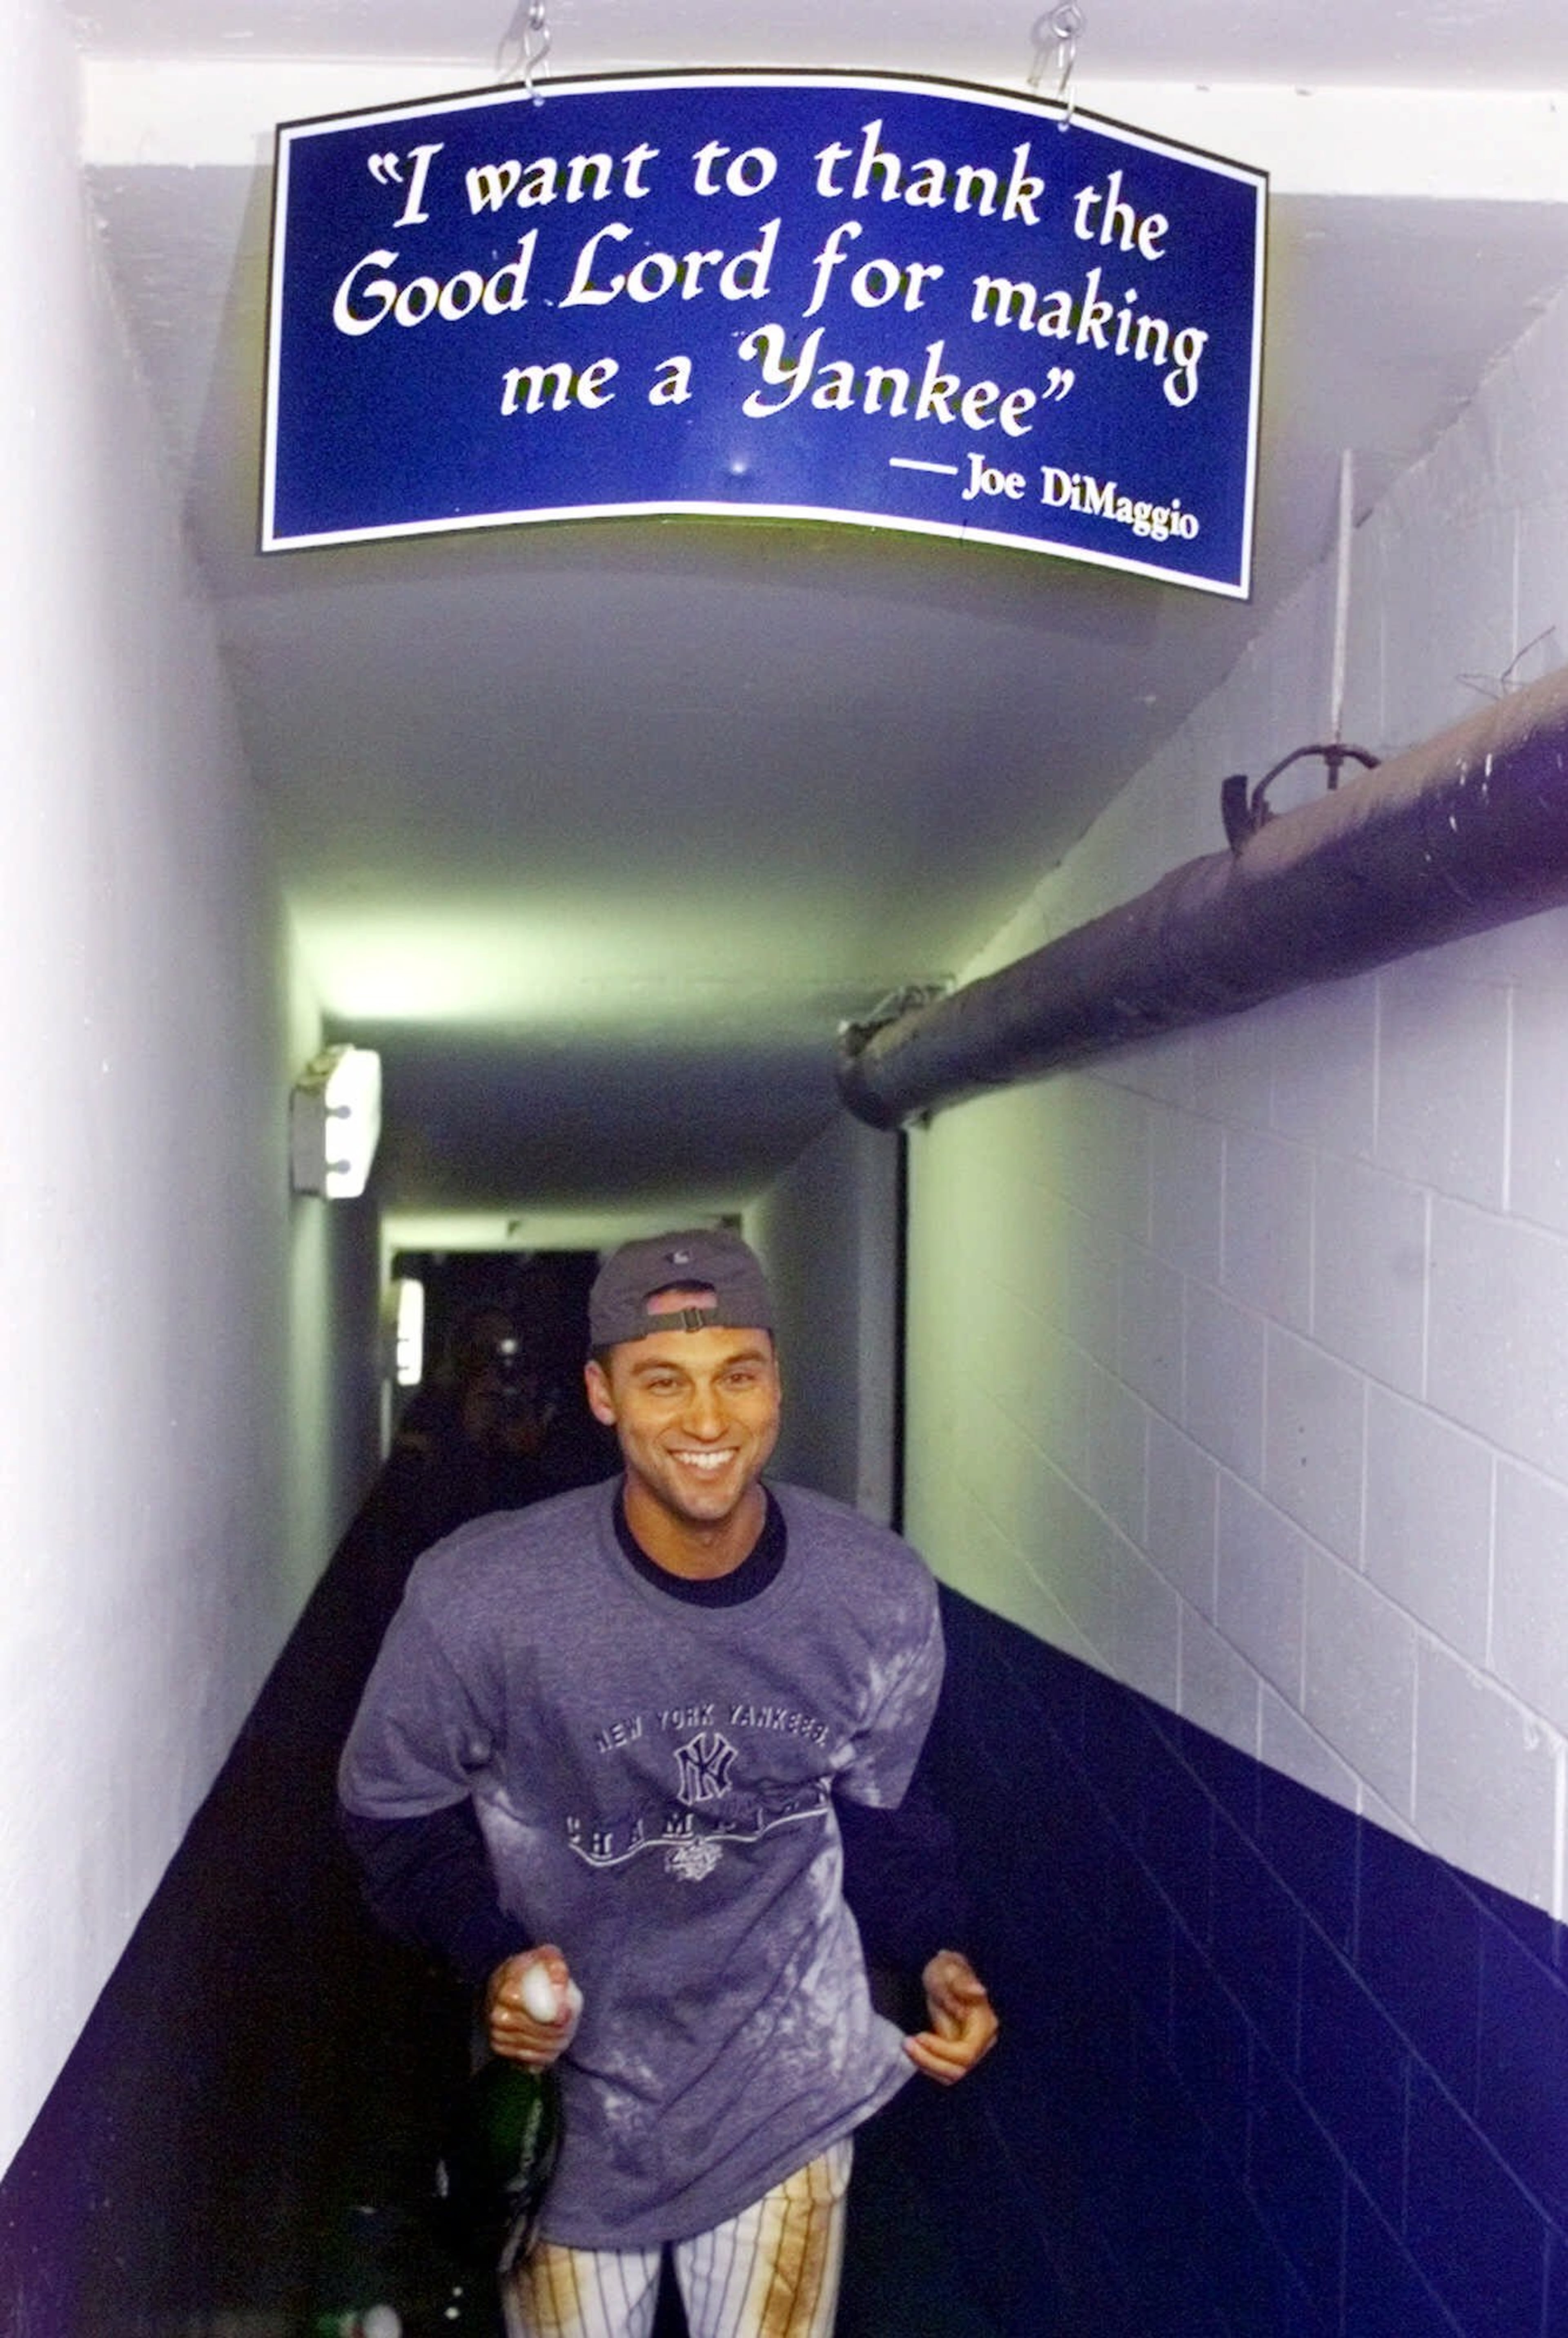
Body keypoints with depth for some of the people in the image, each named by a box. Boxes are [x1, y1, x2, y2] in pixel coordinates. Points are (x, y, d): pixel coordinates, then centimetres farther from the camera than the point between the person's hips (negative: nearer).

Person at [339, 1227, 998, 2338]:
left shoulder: (883, 1598, -15)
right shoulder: (480, 1597, -23)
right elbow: (395, 1807, -6)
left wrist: (935, 1956, -9)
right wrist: (495, 1955, -21)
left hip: (787, 2084, 2)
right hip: (571, 2086, -1)